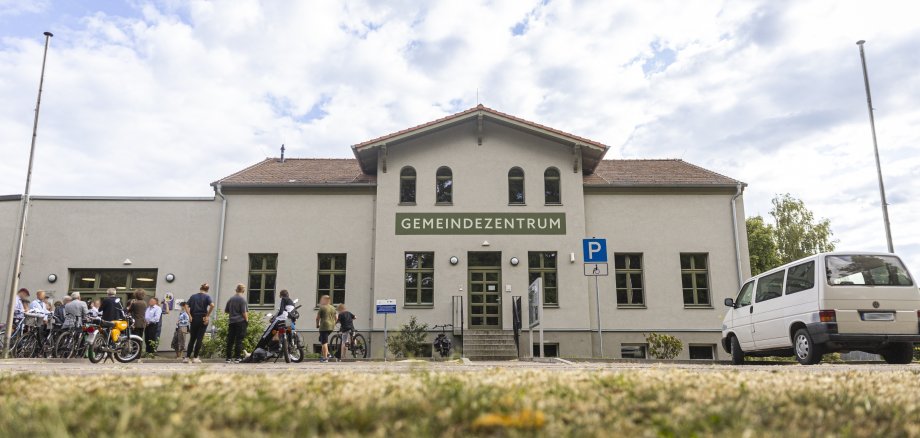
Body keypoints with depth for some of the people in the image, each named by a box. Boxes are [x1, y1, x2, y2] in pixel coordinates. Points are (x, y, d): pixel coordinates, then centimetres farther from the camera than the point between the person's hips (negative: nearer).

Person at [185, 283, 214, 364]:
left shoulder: (193, 296, 8)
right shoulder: (207, 297, -2)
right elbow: (212, 305, -18)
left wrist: (190, 316, -2)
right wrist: (208, 315, -10)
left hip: (194, 319, 3)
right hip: (202, 319, -3)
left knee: (192, 339, 12)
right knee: (199, 339, 2)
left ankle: (187, 357, 12)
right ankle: (195, 357, 2)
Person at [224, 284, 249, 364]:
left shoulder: (230, 299, 9)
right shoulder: (242, 300, -9)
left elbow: (226, 311, 15)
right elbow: (244, 312, -13)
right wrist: (247, 320, -3)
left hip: (231, 322, 5)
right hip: (241, 322, -5)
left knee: (230, 340, 8)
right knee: (239, 340, -1)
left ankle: (228, 357, 10)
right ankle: (237, 357, -2)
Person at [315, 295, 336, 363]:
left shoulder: (322, 308, -8)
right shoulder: (333, 308, 12)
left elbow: (318, 318, -5)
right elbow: (336, 318, 15)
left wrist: (317, 325, 10)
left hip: (324, 327, -7)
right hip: (331, 327, 7)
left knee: (324, 342, -3)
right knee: (321, 339, 24)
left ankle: (325, 358, -2)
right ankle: (327, 353, 17)